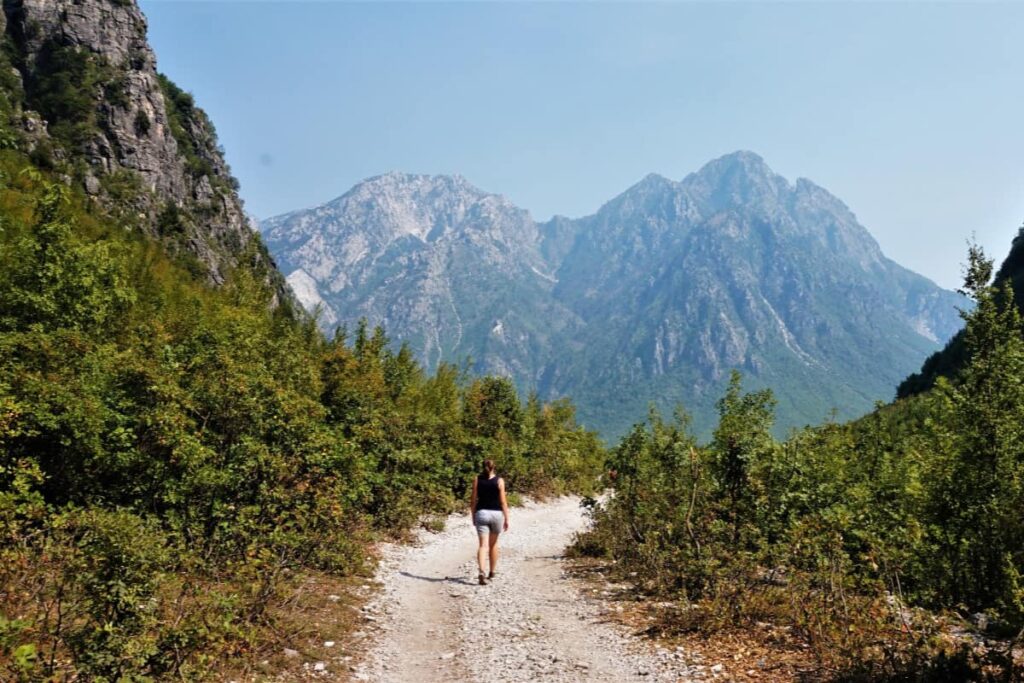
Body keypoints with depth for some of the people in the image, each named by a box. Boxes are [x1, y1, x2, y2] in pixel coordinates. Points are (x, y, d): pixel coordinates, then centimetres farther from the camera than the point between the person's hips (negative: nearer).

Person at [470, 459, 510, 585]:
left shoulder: (477, 480, 2)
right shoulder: (499, 481, -2)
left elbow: (473, 500, 2)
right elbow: (503, 501, -5)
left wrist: (473, 517, 12)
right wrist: (506, 519, -1)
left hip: (481, 513, 0)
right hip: (496, 513, 0)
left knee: (483, 545, -4)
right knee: (493, 544, 17)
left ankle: (482, 572, -24)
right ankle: (492, 573, 29)